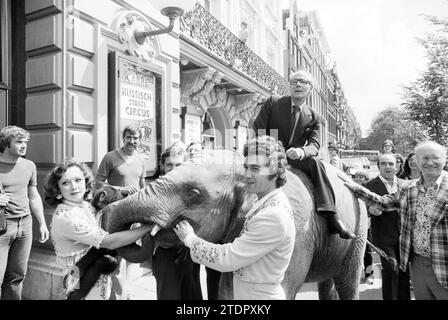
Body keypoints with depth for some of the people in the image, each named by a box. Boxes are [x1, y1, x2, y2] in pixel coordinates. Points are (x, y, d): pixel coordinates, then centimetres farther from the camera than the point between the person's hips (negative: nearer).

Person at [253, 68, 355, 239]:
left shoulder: (314, 117, 6)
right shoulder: (272, 103, 1)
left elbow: (314, 145, -6)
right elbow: (257, 130, -2)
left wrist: (301, 151, -31)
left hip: (295, 158, 2)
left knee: (315, 162, -26)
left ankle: (331, 215, -29)